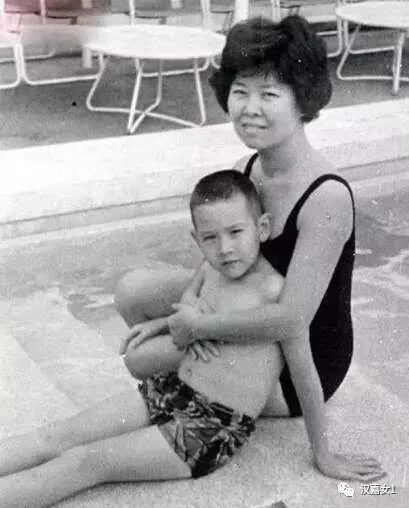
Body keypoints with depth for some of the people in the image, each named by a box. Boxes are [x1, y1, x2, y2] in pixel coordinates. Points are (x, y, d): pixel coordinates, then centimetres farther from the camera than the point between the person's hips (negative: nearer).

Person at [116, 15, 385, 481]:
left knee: (140, 359, -14)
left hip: (299, 367, -7)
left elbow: (289, 320, -33)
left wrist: (195, 324, -22)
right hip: (253, 316, 7)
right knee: (133, 290, 0)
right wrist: (181, 321, -18)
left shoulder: (326, 197, -32)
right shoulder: (245, 170, -7)